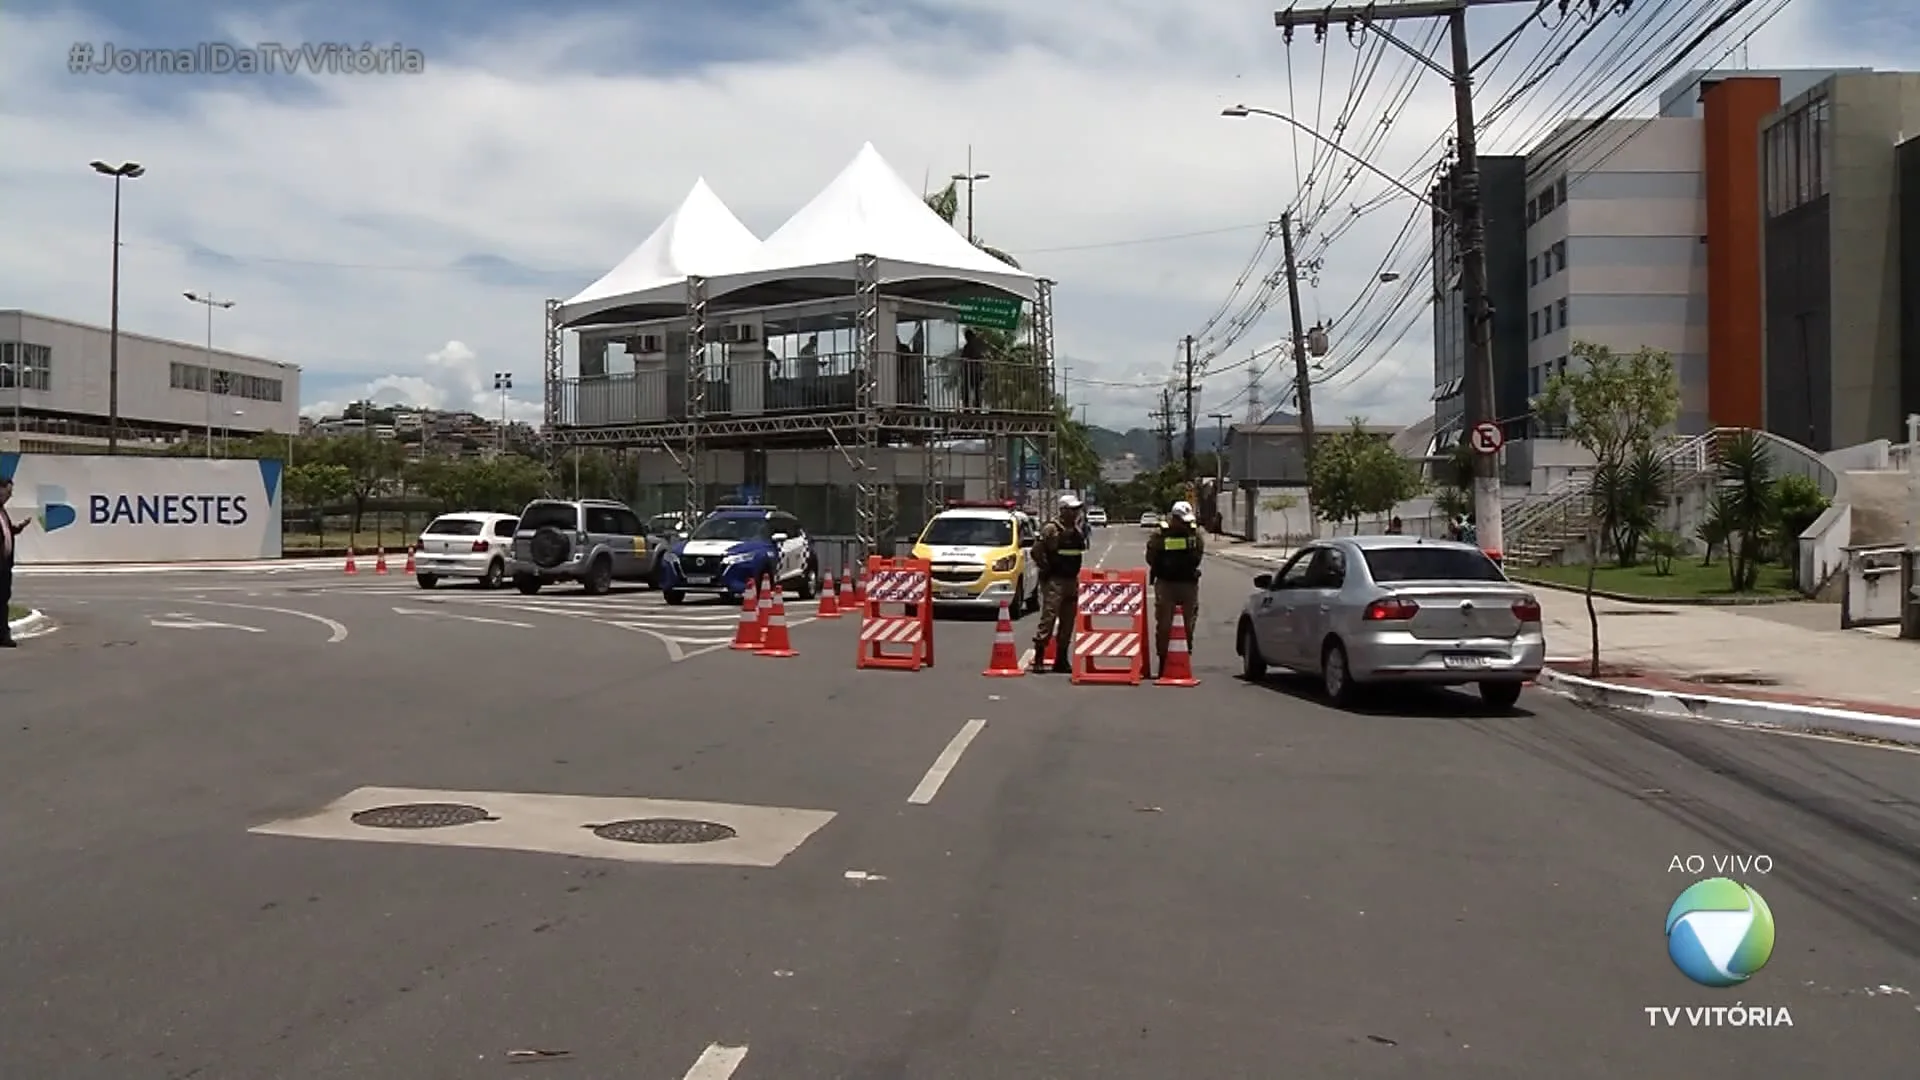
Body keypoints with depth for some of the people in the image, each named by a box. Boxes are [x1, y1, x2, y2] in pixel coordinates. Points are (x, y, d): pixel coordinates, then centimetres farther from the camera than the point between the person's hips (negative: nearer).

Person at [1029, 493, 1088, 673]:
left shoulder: (1079, 530, 12)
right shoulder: (1051, 529, -11)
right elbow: (1037, 551, -15)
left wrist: (1074, 572, 14)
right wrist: (1047, 569, -11)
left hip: (1072, 581, 8)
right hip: (1054, 581, -8)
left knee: (1068, 621, 10)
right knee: (1048, 618, -12)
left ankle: (1061, 659, 17)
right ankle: (1039, 658, -9)